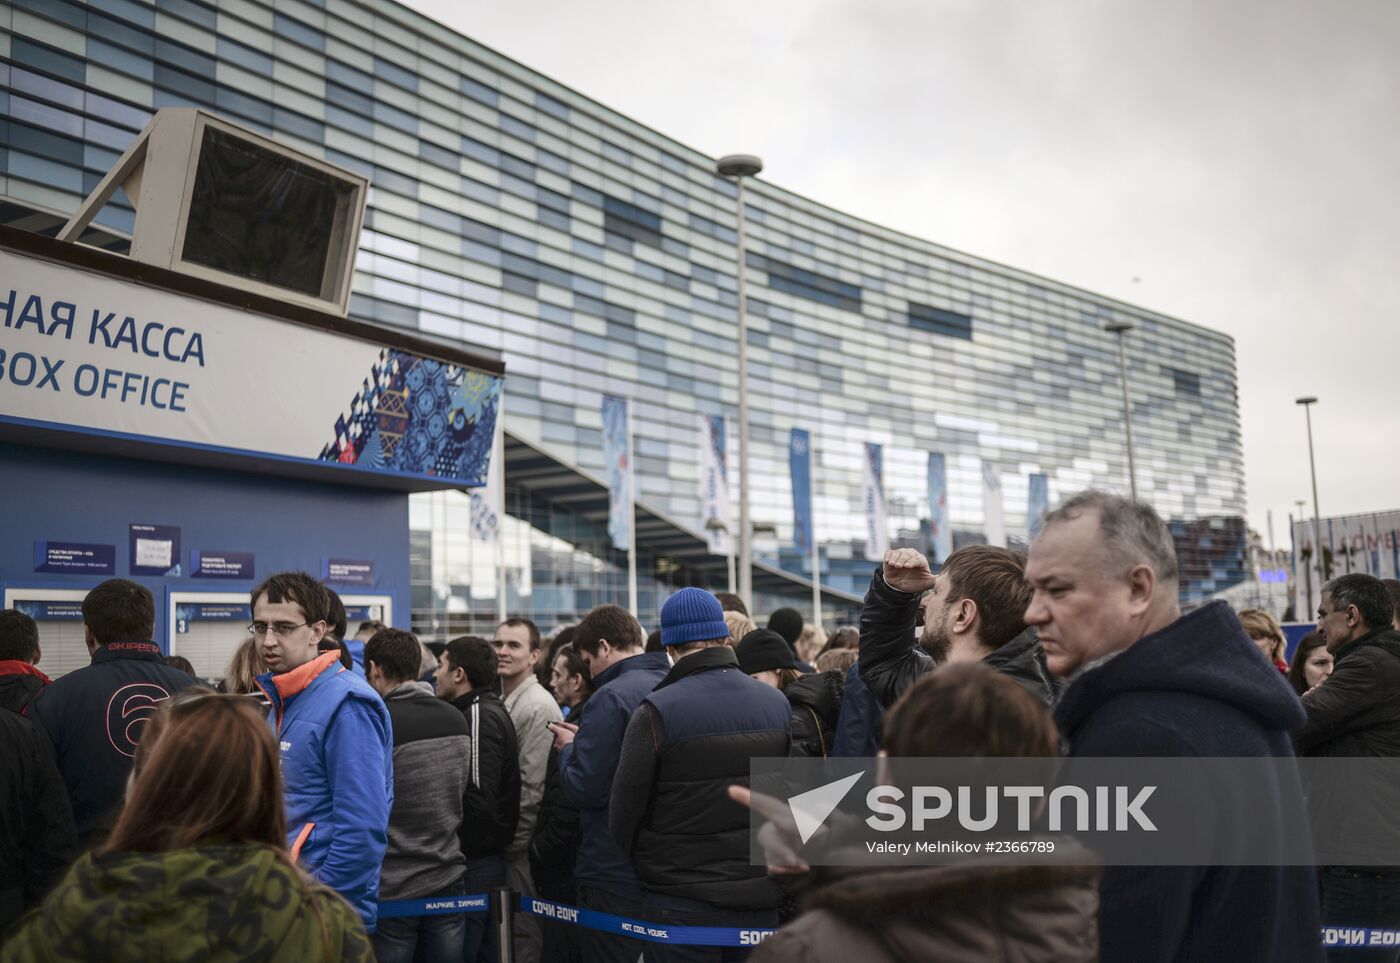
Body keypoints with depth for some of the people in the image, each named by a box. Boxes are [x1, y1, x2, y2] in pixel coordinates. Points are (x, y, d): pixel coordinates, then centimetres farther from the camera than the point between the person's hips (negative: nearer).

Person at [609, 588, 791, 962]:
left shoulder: (656, 712, -15)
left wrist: (624, 871, 8)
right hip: (762, 896, 4)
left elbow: (624, 808, -9)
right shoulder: (778, 703, -1)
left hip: (681, 902, -4)